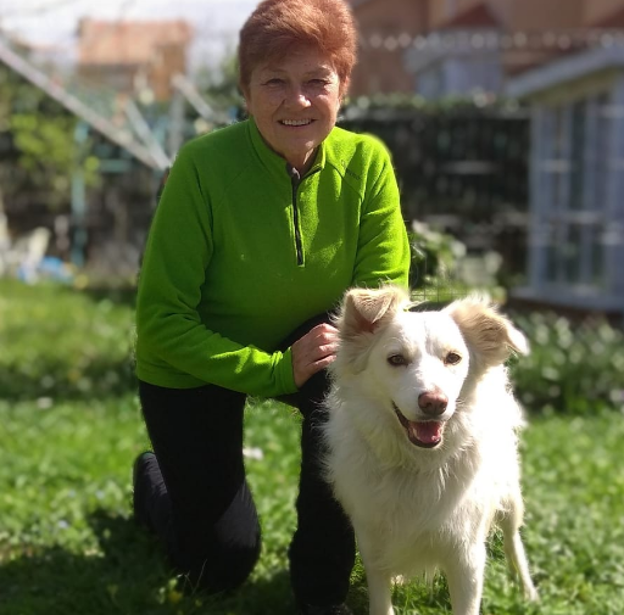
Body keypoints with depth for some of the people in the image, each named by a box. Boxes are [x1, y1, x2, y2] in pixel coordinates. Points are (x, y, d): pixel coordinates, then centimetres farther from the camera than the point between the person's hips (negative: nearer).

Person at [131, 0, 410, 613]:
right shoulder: (203, 165, -29)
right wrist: (274, 371, -32)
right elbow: (161, 318, -25)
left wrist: (345, 337, -37)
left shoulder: (365, 161, -20)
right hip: (192, 364, -2)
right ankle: (156, 481, 41)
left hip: (305, 340, 3)